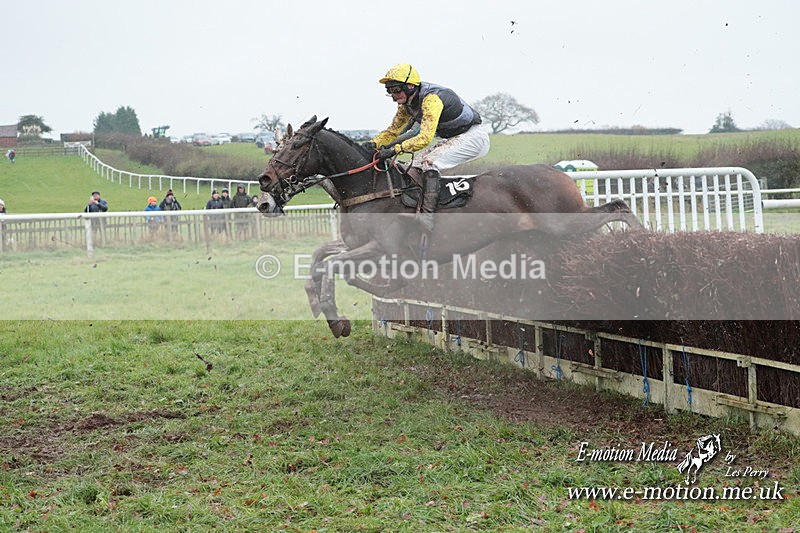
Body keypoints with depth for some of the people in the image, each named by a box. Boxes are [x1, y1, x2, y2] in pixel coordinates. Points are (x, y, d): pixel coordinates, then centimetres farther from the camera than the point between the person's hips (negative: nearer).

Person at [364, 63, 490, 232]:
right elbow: (393, 130, 10)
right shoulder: (406, 104, 2)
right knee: (414, 167, 4)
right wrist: (373, 143, -8)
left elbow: (425, 138, -36)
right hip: (452, 140, 10)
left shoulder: (431, 98, -27)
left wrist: (395, 149, -45)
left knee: (429, 162, -27)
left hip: (472, 137, -10)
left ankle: (426, 216, -33)